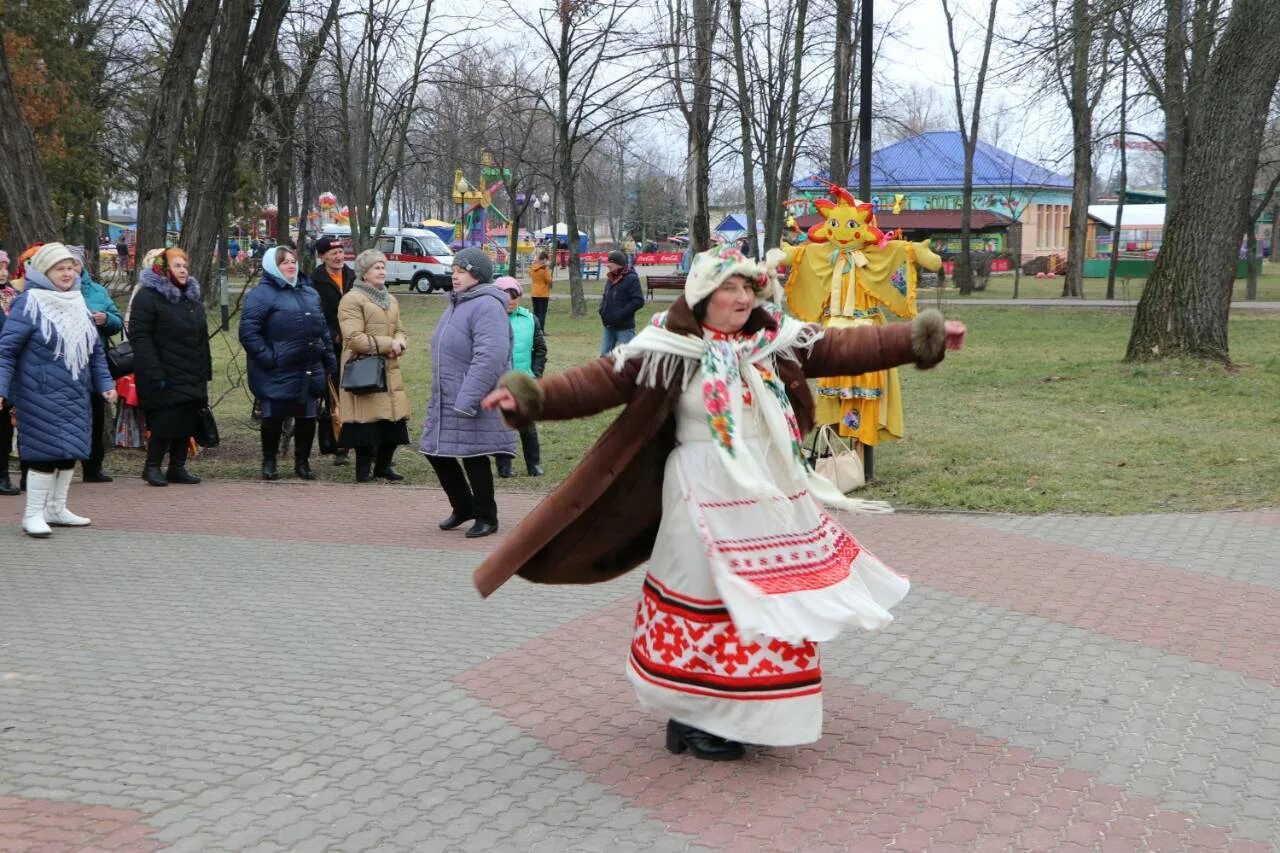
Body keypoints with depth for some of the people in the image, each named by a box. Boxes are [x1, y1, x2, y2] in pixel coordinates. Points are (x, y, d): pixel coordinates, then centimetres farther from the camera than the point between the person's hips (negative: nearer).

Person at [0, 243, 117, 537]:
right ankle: (33, 515, 3)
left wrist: (104, 383, 11)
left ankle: (56, 509, 23)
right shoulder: (29, 303, -10)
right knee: (45, 452, -7)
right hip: (42, 396, -7)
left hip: (75, 396, 7)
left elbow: (96, 349, 17)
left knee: (70, 451, 10)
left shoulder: (77, 303, 11)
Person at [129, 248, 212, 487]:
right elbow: (140, 337, -14)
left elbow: (202, 338, 22)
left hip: (192, 377, 7)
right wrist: (154, 374, -21)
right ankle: (152, 466, 7)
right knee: (166, 421, -8)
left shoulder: (193, 298, 17)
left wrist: (205, 372, 15)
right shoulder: (147, 297, -8)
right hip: (165, 377, -7)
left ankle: (178, 467, 16)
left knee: (187, 422, 6)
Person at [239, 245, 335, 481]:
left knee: (307, 417, 8)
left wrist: (330, 362, 15)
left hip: (310, 371, 6)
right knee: (273, 418, 3)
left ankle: (302, 463, 21)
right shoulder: (261, 294, -7)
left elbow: (323, 329, 20)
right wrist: (266, 357, -18)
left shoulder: (310, 293, 16)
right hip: (278, 373, -6)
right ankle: (269, 463, 17)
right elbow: (248, 331, -13)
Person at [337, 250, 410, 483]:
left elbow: (400, 331, 23)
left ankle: (383, 465, 18)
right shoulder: (352, 300, -8)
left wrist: (399, 344, -2)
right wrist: (387, 344, -15)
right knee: (367, 421, -8)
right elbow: (354, 338, -15)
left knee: (393, 419, 6)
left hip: (390, 371, 8)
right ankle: (364, 468, 1)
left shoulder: (390, 300, 20)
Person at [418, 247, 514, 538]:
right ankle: (463, 508, 29)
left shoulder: (487, 306, -16)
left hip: (474, 402, -10)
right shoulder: (457, 304, 16)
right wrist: (439, 395, 22)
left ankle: (486, 518, 14)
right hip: (445, 400, 10)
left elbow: (490, 358, -26)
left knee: (473, 458, -2)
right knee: (437, 452, 12)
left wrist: (467, 400, -29)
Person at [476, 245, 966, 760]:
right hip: (708, 499, -5)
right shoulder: (670, 349, -10)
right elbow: (600, 382, -13)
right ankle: (695, 719, 16)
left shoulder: (778, 340, 4)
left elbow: (846, 348, 8)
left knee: (774, 600, 13)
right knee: (709, 600, 1)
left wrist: (924, 336, 6)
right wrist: (529, 397, -25)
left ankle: (756, 709, 30)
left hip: (774, 496, 6)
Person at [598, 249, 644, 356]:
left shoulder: (631, 279, -14)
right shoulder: (610, 278, 12)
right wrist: (602, 310, 5)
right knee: (604, 354, 10)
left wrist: (620, 314, -20)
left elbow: (638, 301, -19)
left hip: (625, 328, -8)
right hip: (609, 327, 8)